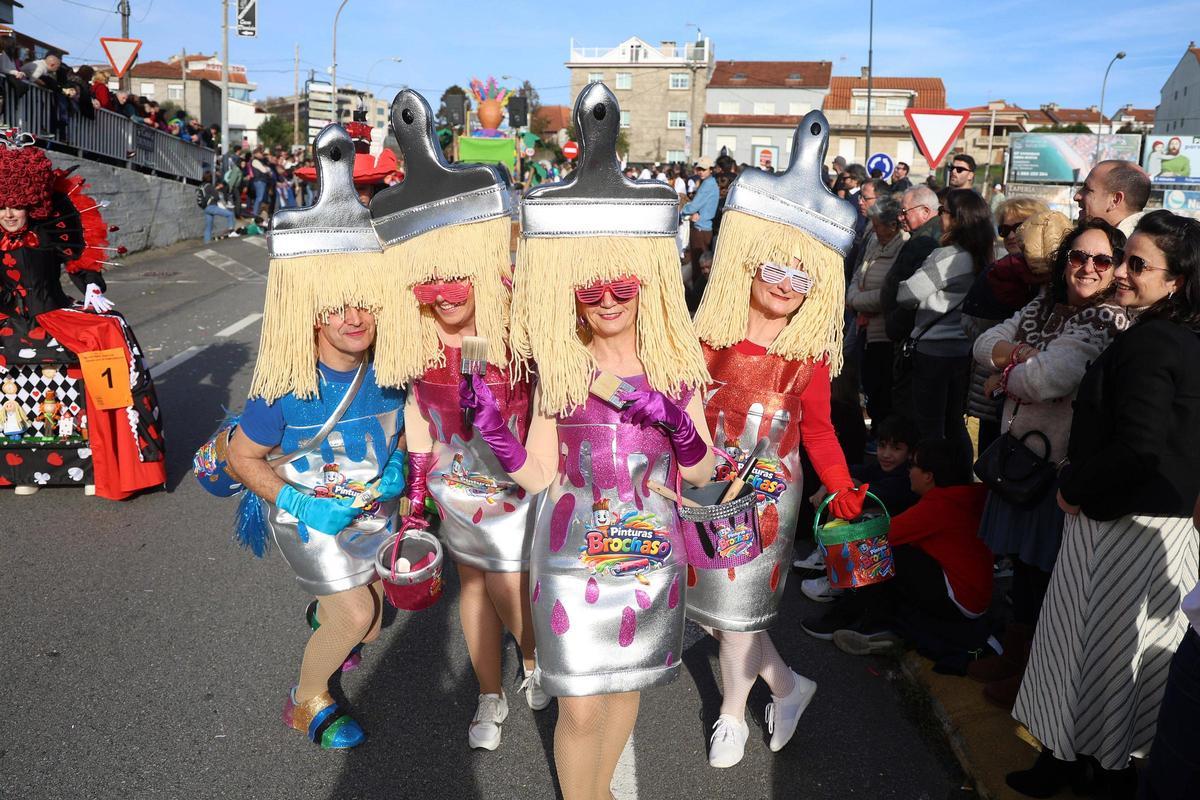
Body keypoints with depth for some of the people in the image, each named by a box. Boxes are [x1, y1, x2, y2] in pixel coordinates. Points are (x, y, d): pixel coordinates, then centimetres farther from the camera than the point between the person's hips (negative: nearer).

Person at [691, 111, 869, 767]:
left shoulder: (809, 349, -6)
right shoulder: (710, 329, -6)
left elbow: (817, 427, -2)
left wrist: (843, 489, -11)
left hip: (768, 490, -2)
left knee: (738, 604, 6)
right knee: (719, 597, 9)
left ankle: (732, 713, 32)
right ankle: (787, 686, 35)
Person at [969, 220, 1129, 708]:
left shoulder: (1109, 322, -17)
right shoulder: (1043, 307, 9)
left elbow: (1047, 379, -27)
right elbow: (984, 344, 6)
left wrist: (1005, 374, -8)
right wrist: (1017, 354, -14)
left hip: (1060, 464, -7)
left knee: (1044, 566, 6)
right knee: (1022, 559, 19)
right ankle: (1015, 654, 38)